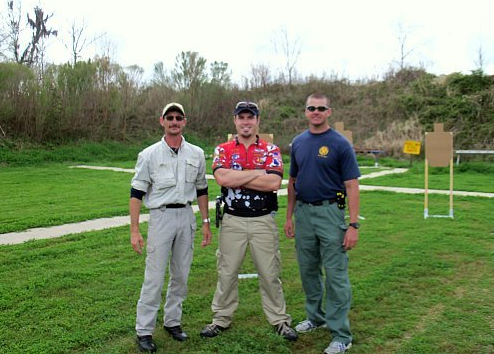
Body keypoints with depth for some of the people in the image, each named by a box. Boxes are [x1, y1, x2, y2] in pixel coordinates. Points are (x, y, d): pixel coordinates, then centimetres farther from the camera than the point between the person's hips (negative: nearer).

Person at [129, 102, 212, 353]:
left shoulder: (196, 154, 6)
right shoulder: (149, 154, -3)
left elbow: (201, 190, 14)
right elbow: (137, 193, -4)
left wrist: (205, 222, 10)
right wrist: (134, 230, -10)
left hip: (186, 216, 4)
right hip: (161, 216, -3)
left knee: (181, 274, 11)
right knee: (154, 276, -2)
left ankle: (172, 321, 28)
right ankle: (144, 331, 10)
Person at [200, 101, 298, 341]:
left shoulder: (271, 150, 1)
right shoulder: (222, 150, 3)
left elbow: (274, 183, -15)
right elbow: (222, 178, -17)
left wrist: (236, 179, -14)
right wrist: (259, 172, -14)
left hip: (263, 221, -1)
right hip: (232, 221, 1)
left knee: (270, 274, 9)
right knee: (226, 272, 11)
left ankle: (280, 319, 24)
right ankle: (221, 318, 28)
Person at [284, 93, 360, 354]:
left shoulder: (340, 144, -7)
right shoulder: (298, 143, 9)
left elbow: (352, 186, -10)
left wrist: (353, 225, -16)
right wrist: (289, 216, 12)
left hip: (330, 212, -5)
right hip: (303, 213, 6)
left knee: (336, 275, -1)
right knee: (308, 270, 16)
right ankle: (315, 317, 35)